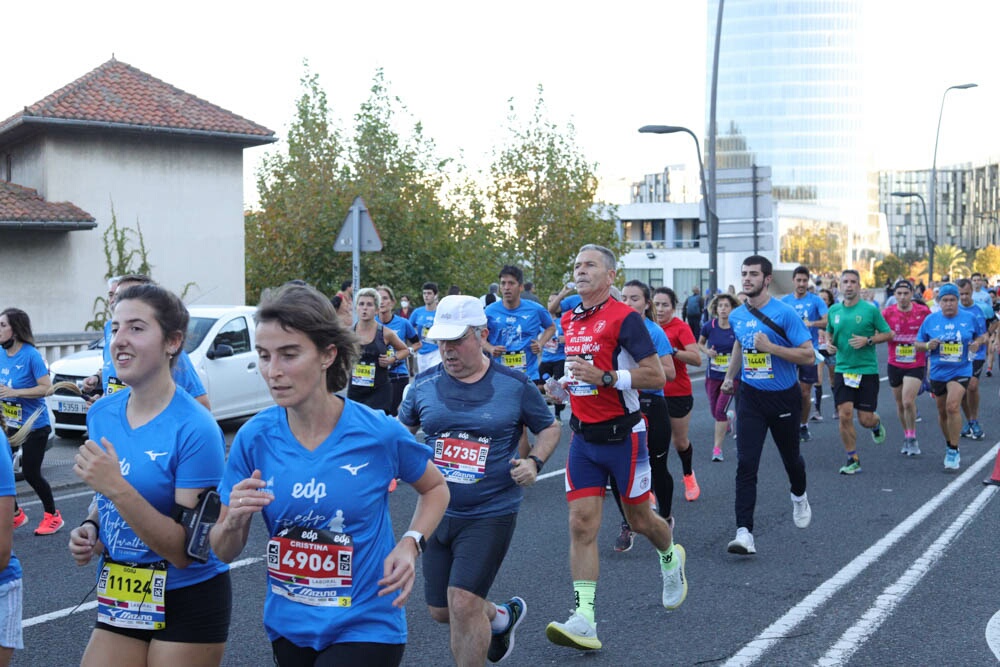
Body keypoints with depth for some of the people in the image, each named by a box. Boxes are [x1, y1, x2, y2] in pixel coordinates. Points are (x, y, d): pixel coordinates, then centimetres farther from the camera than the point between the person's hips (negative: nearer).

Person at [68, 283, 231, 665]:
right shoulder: (101, 415, 0)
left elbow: (187, 551, -21)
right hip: (118, 600, 5)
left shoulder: (195, 429, -20)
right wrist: (90, 528, -3)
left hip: (189, 604, -5)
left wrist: (116, 487, -29)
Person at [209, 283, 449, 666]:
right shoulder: (254, 438, -8)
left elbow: (435, 488, 5)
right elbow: (224, 552, -1)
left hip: (365, 626, -3)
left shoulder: (380, 433, -14)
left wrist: (410, 544, -11)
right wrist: (234, 521, -22)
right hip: (287, 625, 3)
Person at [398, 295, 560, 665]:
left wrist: (534, 461, -11)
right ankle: (502, 616, 44)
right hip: (437, 512, 4)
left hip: (490, 514, -4)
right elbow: (403, 428, 17)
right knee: (440, 612, 13)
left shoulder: (514, 385, -7)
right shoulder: (425, 384, -1)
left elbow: (550, 428, 7)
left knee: (463, 604, -15)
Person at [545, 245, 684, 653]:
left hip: (622, 435, -5)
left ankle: (671, 559, 45)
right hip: (583, 436, 6)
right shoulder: (569, 320, 9)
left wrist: (603, 377, -24)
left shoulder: (624, 317, -13)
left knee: (640, 519, 11)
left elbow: (656, 375, -17)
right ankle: (584, 619, -7)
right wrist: (568, 383, 6)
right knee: (581, 524, -5)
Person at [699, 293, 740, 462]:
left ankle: (717, 448, -4)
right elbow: (700, 343, 11)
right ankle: (728, 419, 52)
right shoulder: (709, 326, -6)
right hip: (713, 376, 3)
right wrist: (707, 351, -8)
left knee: (720, 410, -13)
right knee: (714, 411, 14)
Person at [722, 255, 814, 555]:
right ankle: (744, 532, -14)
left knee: (790, 457, 17)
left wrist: (771, 347, -26)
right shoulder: (736, 316, 3)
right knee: (745, 464, -11)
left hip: (784, 398, -3)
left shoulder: (785, 313, -14)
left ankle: (799, 496, 51)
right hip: (750, 397, 3)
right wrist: (730, 375, 21)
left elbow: (808, 354, -17)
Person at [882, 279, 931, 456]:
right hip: (895, 365, 3)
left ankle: (912, 439, -1)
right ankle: (906, 437, 30)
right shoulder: (887, 313, -5)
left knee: (908, 401, -17)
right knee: (900, 404, 13)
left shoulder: (923, 312, -7)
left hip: (916, 364, -3)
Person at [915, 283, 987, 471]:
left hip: (961, 371, -3)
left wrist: (978, 342, -9)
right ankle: (949, 444, 37)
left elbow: (982, 335, 13)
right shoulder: (930, 320, -1)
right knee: (942, 411, 14)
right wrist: (928, 345, -16)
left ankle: (954, 451, -13)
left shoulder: (970, 319, -3)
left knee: (953, 406, -21)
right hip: (938, 372, 3)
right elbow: (918, 344, 6)